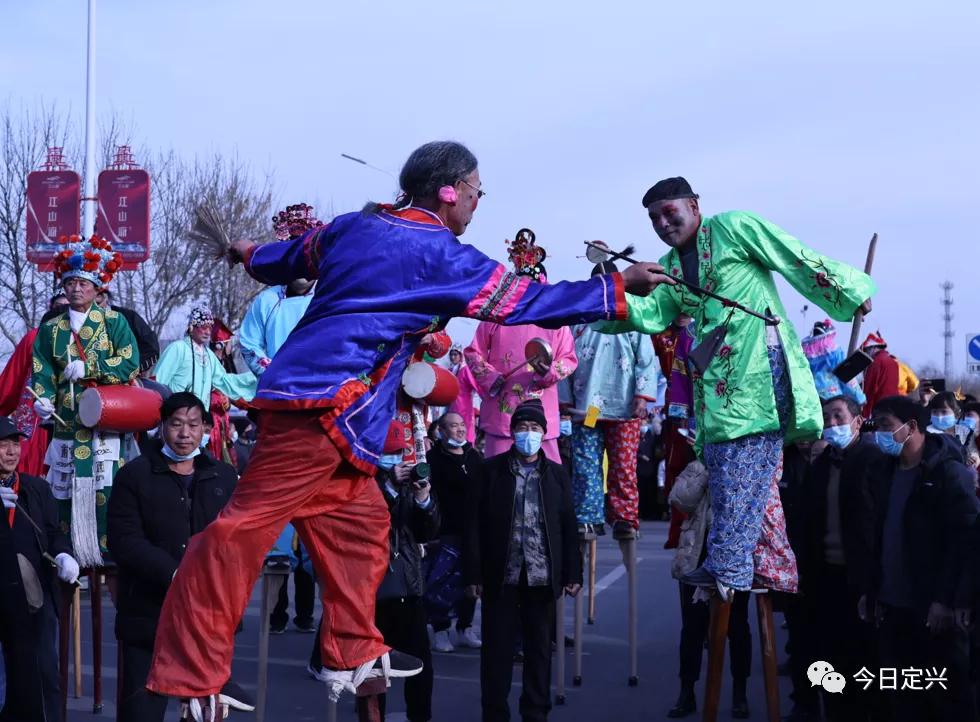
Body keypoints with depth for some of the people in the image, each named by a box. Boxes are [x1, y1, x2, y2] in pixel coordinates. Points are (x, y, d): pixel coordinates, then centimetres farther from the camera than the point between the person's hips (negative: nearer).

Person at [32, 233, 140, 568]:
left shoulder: (113, 321, 5)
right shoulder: (51, 329, 16)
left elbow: (130, 363, -5)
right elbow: (42, 370, 9)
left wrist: (88, 368, -12)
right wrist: (43, 399, -10)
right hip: (66, 422, 4)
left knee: (105, 489, -11)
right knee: (65, 490, 2)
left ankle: (109, 553, -7)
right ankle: (68, 554, 10)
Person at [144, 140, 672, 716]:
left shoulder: (353, 226, 15)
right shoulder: (441, 254, -7)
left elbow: (294, 257, 31)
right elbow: (523, 301, -4)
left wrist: (251, 255, 54)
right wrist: (620, 288, 3)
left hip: (307, 391, 10)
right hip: (325, 404, -10)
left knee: (359, 521, 14)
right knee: (249, 527, -11)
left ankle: (354, 655, 20)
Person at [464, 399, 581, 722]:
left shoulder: (557, 474, 8)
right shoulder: (491, 470, 2)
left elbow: (569, 528, 8)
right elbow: (475, 524, -1)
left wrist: (573, 574, 1)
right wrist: (474, 573, -6)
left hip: (542, 577, 2)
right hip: (501, 576, -1)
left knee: (540, 649, 8)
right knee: (497, 648, 4)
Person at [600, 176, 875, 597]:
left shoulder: (733, 228, 0)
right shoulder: (669, 268, 18)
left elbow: (800, 263, 1)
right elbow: (649, 315, 3)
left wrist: (850, 292, 3)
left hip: (760, 363, -8)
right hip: (715, 377, 8)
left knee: (744, 469, -14)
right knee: (723, 469, 6)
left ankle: (730, 566, -14)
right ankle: (774, 567, 13)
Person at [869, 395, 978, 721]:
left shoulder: (950, 473, -8)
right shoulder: (888, 475, 14)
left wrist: (949, 600, -19)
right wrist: (873, 591, 12)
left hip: (936, 609, -7)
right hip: (894, 607, 7)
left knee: (947, 695, 1)